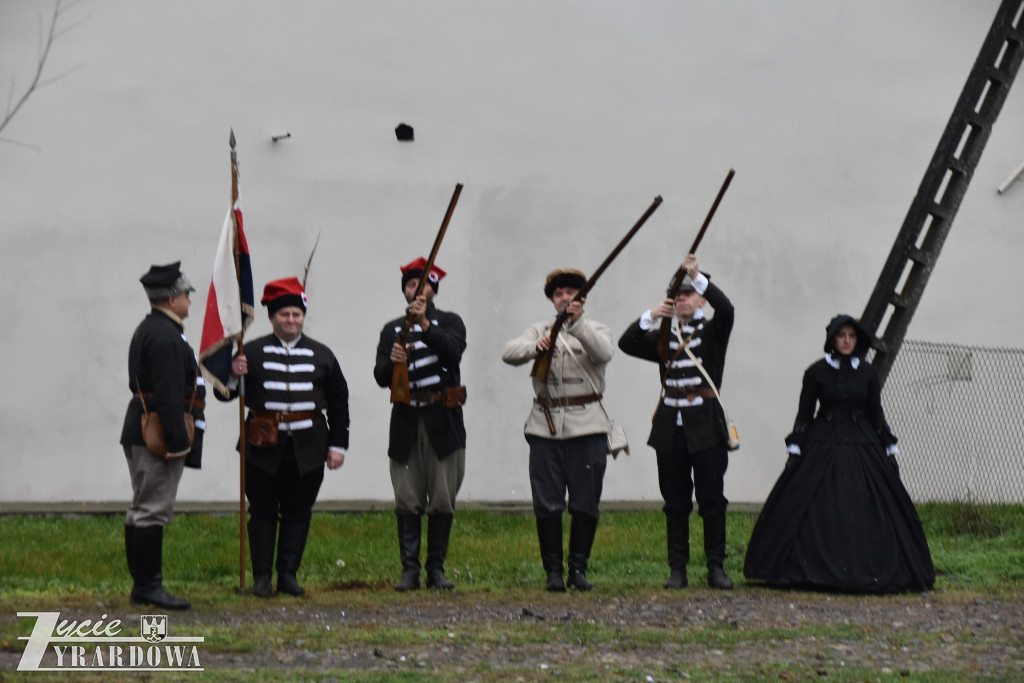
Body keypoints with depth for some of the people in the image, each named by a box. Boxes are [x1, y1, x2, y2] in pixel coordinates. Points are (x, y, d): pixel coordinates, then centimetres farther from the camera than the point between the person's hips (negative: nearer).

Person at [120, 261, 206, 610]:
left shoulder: (148, 330, 18)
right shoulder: (165, 336, -16)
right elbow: (169, 394, -22)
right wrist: (178, 442, -22)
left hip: (141, 433, 11)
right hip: (159, 434, -11)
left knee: (142, 510, 12)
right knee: (152, 511, -8)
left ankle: (144, 585, 16)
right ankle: (148, 587, -7)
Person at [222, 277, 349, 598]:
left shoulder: (321, 355, 9)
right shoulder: (252, 353, 3)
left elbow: (339, 402, 13)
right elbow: (225, 394, 3)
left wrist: (338, 445, 8)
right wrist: (234, 376, -19)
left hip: (308, 448, 2)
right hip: (264, 446, -2)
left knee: (298, 512, 6)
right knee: (263, 512, 2)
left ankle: (288, 574, 14)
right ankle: (261, 577, 7)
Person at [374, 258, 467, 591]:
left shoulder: (449, 322, 8)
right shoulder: (392, 330, 14)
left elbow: (454, 352, -14)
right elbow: (380, 377, 3)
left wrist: (425, 324, -25)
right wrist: (392, 361, -19)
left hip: (443, 422, -2)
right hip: (406, 423, 2)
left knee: (442, 501, -2)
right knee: (407, 501, -3)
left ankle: (436, 569, 5)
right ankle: (409, 570, 0)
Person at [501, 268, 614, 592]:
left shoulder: (596, 330, 10)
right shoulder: (540, 330, 16)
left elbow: (603, 352, -14)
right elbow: (509, 353, -1)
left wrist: (577, 322, -27)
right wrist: (536, 346, -21)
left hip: (587, 427, -1)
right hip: (546, 426, 1)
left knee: (586, 502, -1)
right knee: (547, 504, -2)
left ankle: (579, 568, 9)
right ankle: (553, 570, 5)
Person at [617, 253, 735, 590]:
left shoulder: (713, 332, 6)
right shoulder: (664, 337, 15)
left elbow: (726, 309, -16)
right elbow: (627, 343, 2)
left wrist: (698, 277, -25)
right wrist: (650, 316, -13)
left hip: (706, 426, -3)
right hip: (670, 426, 3)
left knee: (712, 498, -2)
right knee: (675, 502, 4)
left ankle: (716, 568, 3)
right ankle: (677, 569, 7)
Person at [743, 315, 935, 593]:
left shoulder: (867, 372, 7)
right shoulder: (817, 372, 1)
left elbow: (877, 414, 11)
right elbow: (804, 414, 3)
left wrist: (890, 450, 7)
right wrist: (795, 451, -3)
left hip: (861, 445, 2)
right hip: (823, 445, -2)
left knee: (865, 512, -4)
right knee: (819, 512, -8)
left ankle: (865, 572, 3)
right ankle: (815, 570, -3)